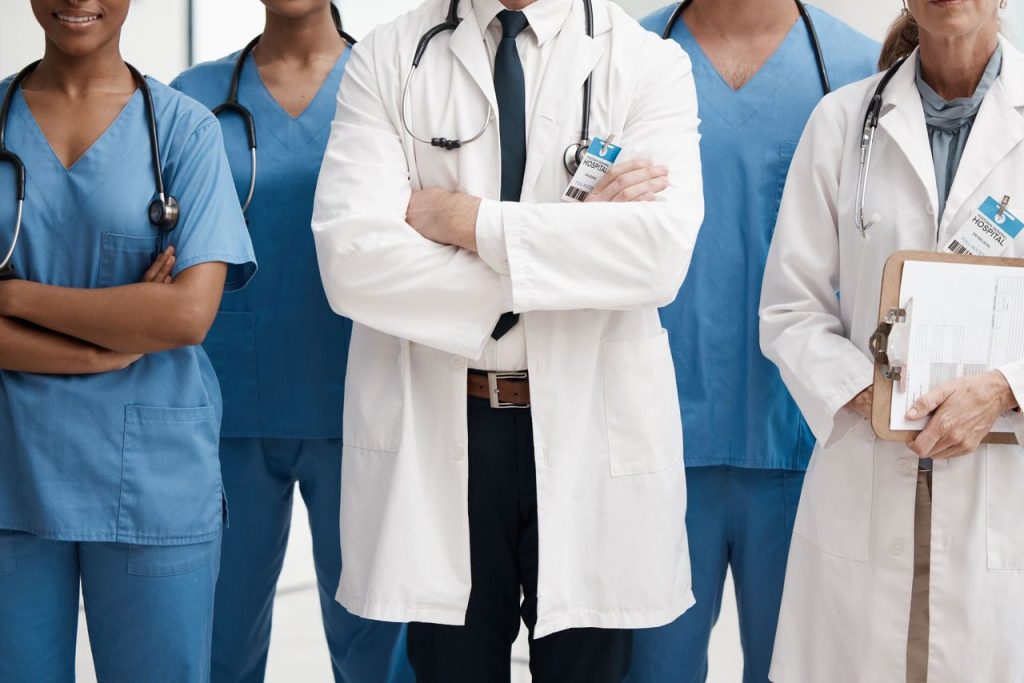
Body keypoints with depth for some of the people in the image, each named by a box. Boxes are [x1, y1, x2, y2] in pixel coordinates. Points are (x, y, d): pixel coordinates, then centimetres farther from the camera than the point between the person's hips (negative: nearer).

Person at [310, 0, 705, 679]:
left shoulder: (649, 63, 0)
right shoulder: (388, 58, 1)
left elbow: (663, 249, -18)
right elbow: (350, 259, -13)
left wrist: (470, 221, -15)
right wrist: (579, 235, -14)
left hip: (591, 430, 0)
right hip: (435, 429, 1)